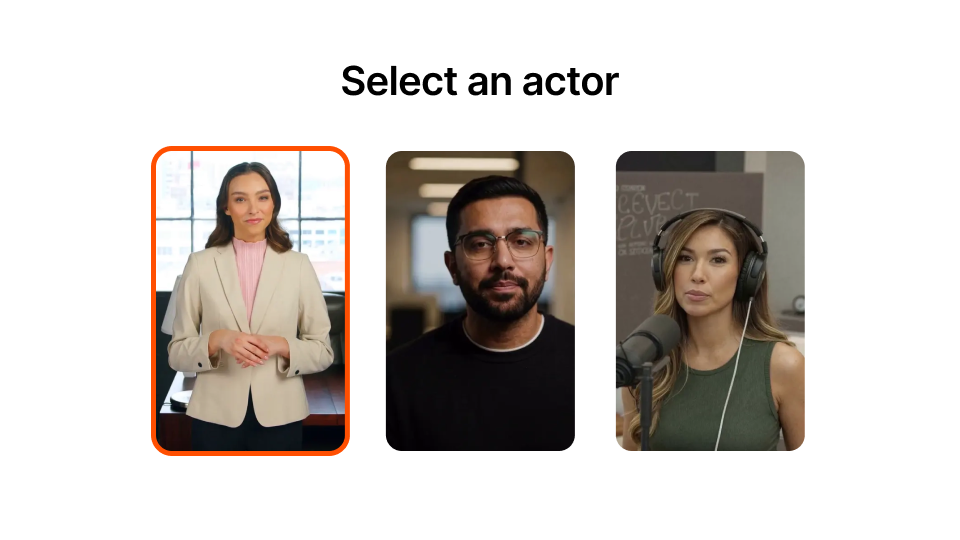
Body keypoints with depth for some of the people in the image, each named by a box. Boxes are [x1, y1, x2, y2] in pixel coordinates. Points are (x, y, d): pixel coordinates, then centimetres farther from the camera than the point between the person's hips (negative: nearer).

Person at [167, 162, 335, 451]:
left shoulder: (299, 265, 0)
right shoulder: (200, 264, 0)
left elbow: (323, 350, 2)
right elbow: (177, 352, 2)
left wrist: (282, 346, -15)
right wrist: (217, 340, -16)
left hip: (279, 417, 0)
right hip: (215, 416, 0)